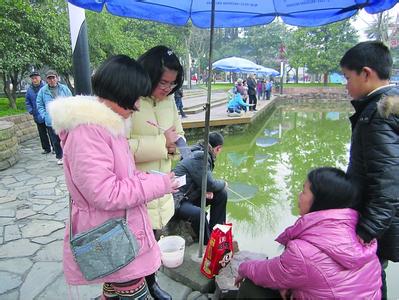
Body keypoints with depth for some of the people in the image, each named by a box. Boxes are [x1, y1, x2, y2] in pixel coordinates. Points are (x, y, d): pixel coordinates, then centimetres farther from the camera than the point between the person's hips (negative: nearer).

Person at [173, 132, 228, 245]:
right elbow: (209, 183, -22)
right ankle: (208, 243, -9)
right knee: (198, 214, -36)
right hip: (177, 200, -10)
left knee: (221, 194, 3)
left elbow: (204, 180, 15)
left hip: (190, 196, 10)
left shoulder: (203, 155, 8)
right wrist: (223, 183, -2)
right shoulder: (199, 158, -22)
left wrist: (208, 190, -7)